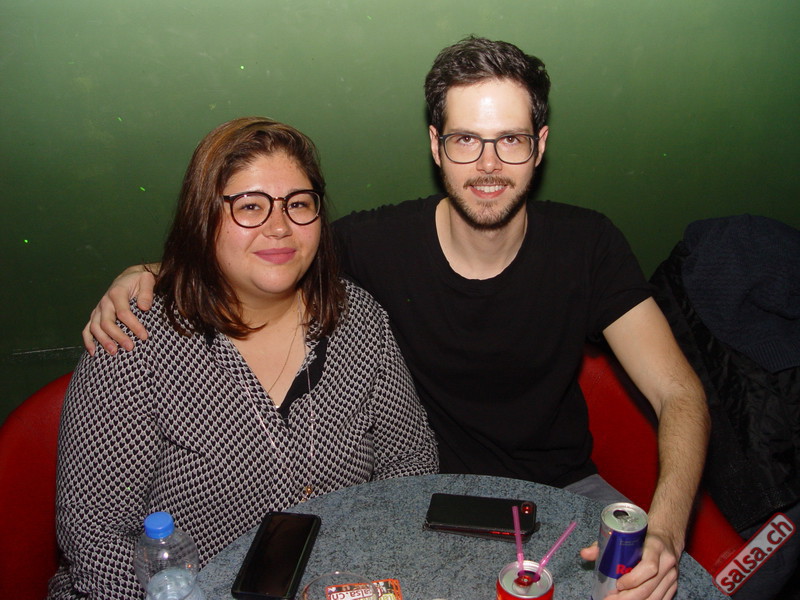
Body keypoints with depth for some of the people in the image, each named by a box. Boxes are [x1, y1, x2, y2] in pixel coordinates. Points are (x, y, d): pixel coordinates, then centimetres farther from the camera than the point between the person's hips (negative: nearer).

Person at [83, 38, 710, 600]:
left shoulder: (587, 245, -12)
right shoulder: (381, 242, -16)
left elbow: (680, 394, -13)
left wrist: (664, 532, -30)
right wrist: (151, 274, -22)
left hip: (564, 487, 2)